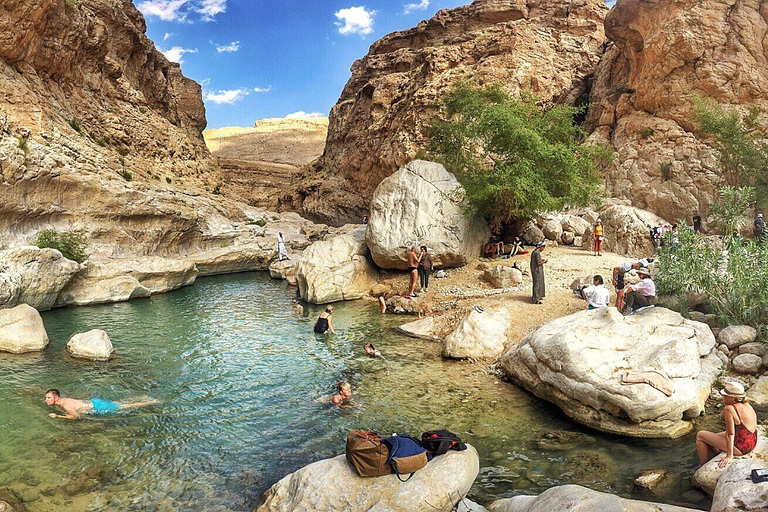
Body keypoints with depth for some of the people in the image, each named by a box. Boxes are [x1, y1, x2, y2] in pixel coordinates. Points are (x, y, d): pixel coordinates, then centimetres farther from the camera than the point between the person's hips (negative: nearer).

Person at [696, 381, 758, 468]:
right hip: (752, 444, 9)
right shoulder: (748, 405, 1)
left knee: (700, 435, 6)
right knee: (712, 437, 27)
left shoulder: (730, 409, -25)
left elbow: (730, 434, -23)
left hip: (739, 447, -9)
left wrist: (729, 456, -17)